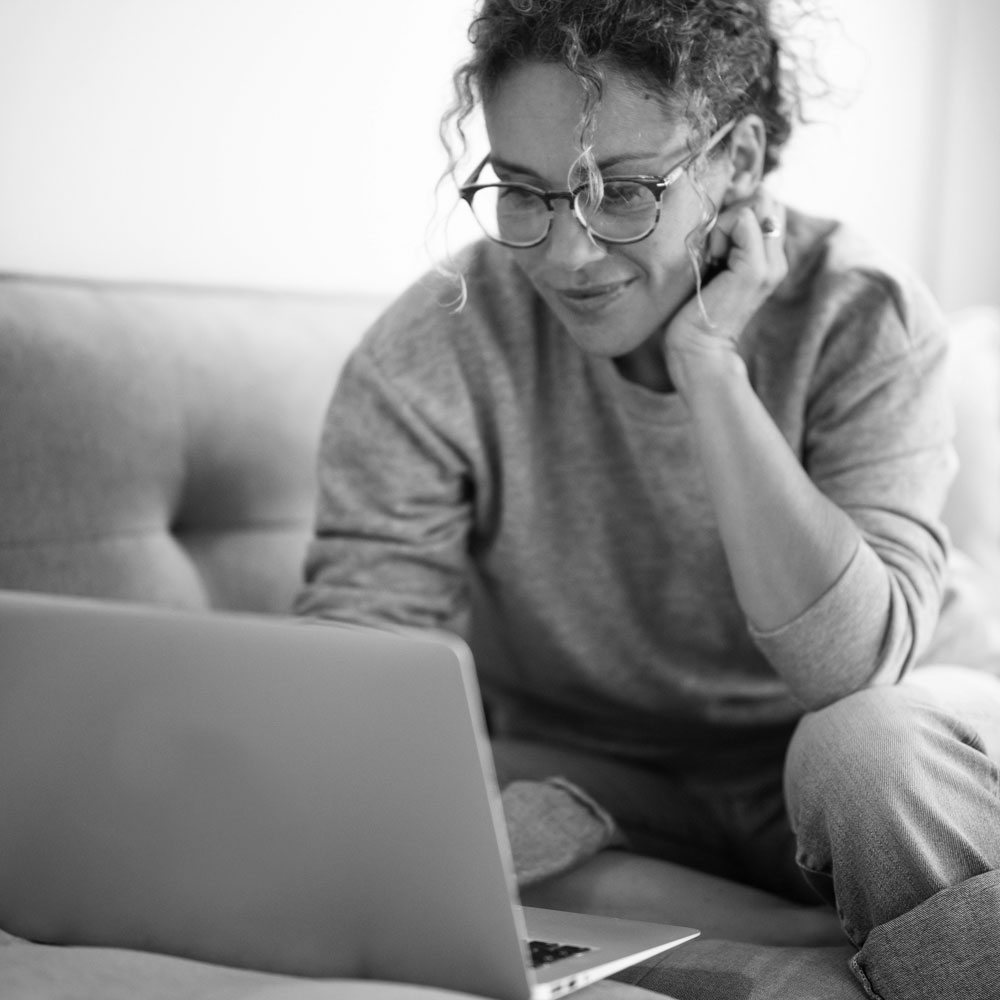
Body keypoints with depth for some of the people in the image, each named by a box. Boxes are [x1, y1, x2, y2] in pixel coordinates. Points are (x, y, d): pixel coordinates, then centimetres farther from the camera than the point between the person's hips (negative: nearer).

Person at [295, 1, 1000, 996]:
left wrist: (708, 364, -33)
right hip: (584, 780, 2)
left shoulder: (861, 318, -18)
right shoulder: (424, 360, -17)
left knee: (877, 741, -34)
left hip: (822, 760, -1)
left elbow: (854, 670, -30)